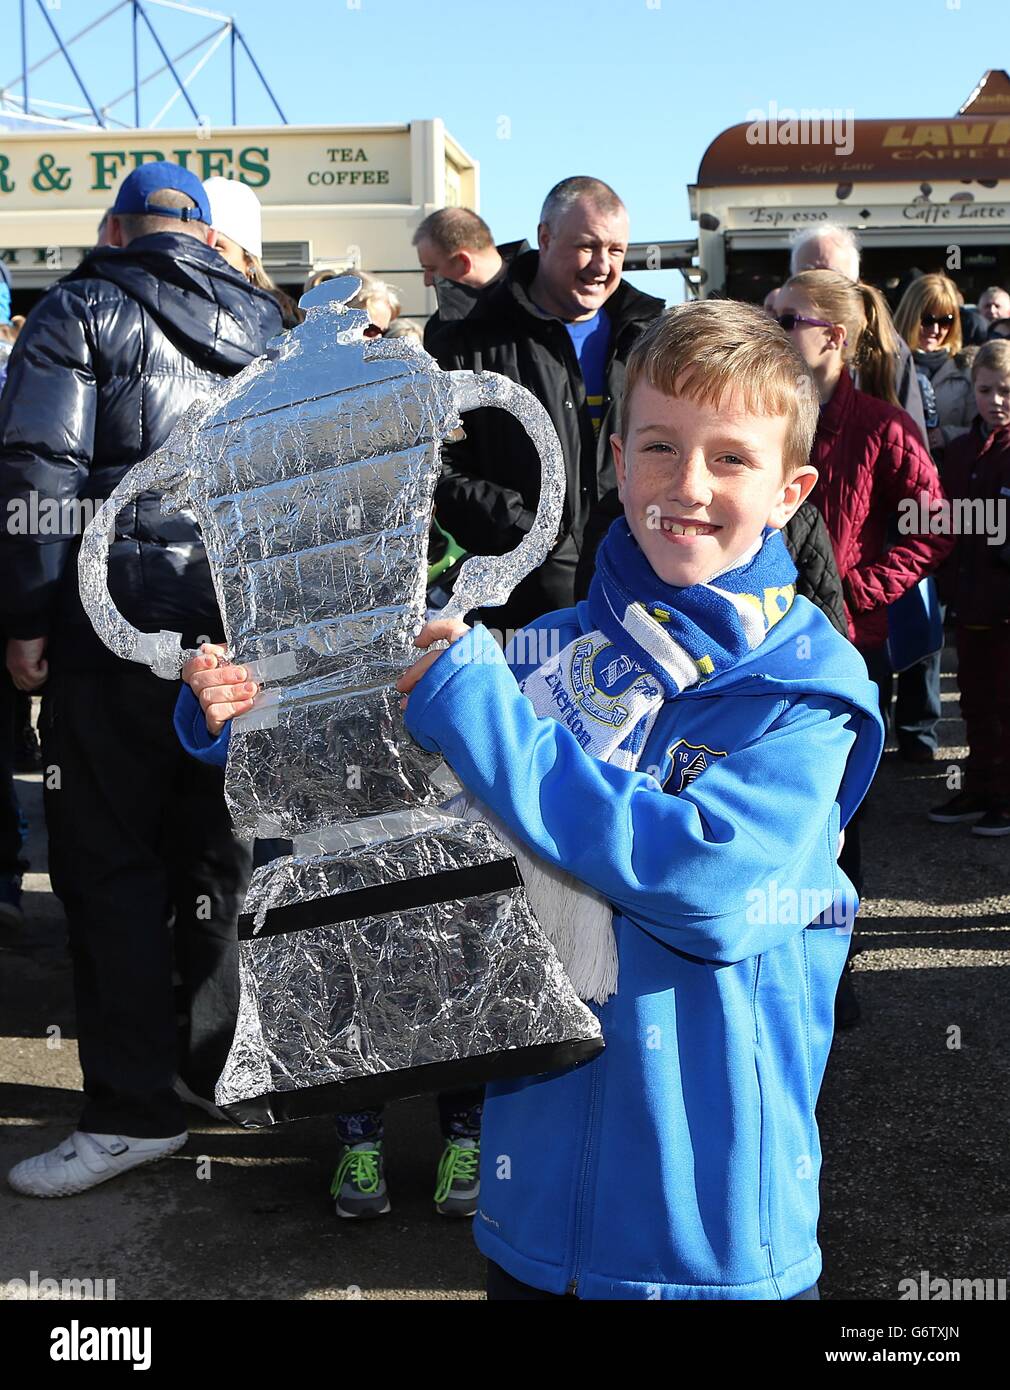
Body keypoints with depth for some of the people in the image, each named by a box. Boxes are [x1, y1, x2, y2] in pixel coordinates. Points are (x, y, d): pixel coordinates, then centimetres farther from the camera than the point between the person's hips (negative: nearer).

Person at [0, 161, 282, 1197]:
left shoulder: (84, 311, -2)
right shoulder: (264, 323, 14)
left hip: (119, 633, -5)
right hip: (243, 629, 6)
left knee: (108, 862, 2)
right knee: (218, 850, 15)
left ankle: (135, 1108, 4)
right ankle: (222, 1063, 26)